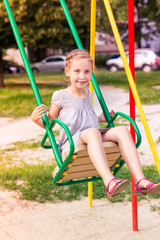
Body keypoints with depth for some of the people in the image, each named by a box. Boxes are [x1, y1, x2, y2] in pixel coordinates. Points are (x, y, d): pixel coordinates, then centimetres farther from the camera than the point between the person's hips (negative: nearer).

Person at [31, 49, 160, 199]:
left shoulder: (89, 95, 19)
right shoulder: (60, 96, 2)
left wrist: (100, 119, 27)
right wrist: (36, 119, -11)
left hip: (94, 143, 6)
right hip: (70, 145, -5)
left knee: (122, 131, -21)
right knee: (92, 132, -38)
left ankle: (140, 182, -35)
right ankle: (109, 183, -56)